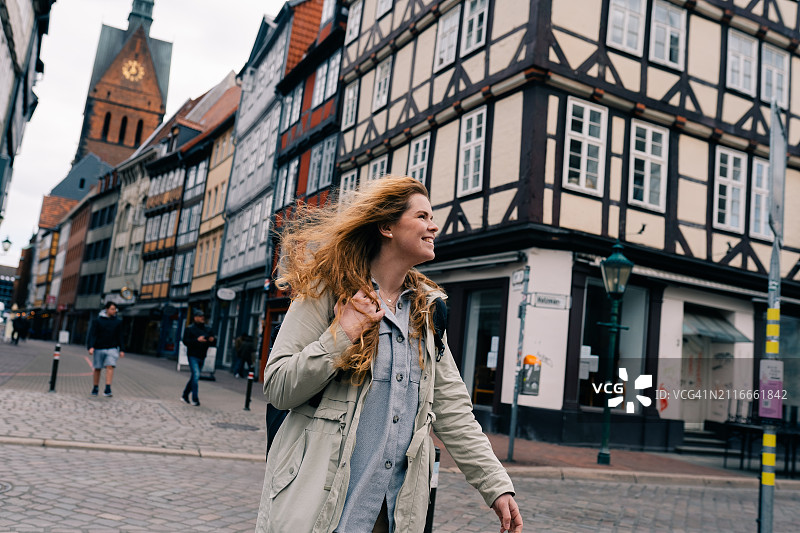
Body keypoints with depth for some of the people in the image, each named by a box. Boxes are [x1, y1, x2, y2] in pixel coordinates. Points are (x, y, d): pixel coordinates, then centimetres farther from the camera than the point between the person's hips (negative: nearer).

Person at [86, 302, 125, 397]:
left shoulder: (118, 322, 8)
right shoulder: (97, 321, 0)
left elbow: (119, 337, 12)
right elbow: (92, 334, -5)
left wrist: (121, 350, 9)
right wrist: (91, 347, -17)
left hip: (112, 349, 1)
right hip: (99, 349, -1)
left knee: (110, 367, -14)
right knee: (97, 369, 7)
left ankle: (107, 389, -18)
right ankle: (95, 388, 23)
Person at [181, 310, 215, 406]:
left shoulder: (208, 329, 12)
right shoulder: (190, 329, -3)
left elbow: (214, 343, 16)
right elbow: (185, 341, -13)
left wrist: (212, 340, -8)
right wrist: (197, 340, -24)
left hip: (202, 357, 6)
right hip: (193, 356, -6)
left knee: (194, 377, 13)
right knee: (196, 375, -17)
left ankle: (185, 395, 28)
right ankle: (195, 399, -13)